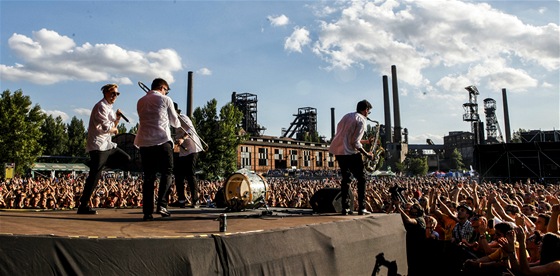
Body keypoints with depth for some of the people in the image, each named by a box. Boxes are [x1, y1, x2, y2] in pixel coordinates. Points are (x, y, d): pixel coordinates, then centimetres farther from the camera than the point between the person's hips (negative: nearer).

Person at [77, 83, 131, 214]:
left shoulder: (109, 108, 19)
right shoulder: (101, 106, -12)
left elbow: (113, 127, 20)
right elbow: (106, 128, -21)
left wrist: (117, 118, 5)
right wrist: (115, 129, -1)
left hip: (107, 145, 9)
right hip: (98, 146, -9)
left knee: (125, 159, 10)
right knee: (94, 177, -9)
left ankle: (96, 164, 8)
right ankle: (83, 206, -3)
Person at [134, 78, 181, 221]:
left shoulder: (140, 102, 16)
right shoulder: (165, 100, 2)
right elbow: (175, 123, 10)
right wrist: (177, 122, 33)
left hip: (144, 142, 5)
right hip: (162, 141, -4)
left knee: (148, 177, 7)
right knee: (166, 173, 4)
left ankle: (147, 211, 5)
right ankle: (162, 204, -10)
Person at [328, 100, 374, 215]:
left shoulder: (347, 116, 17)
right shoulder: (361, 120, -7)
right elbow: (354, 143, -14)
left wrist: (365, 141, 26)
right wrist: (367, 154, -6)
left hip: (338, 151, 8)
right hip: (350, 153, -8)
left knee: (346, 178, 14)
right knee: (361, 179, 4)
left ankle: (345, 208, 11)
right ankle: (361, 208, 2)